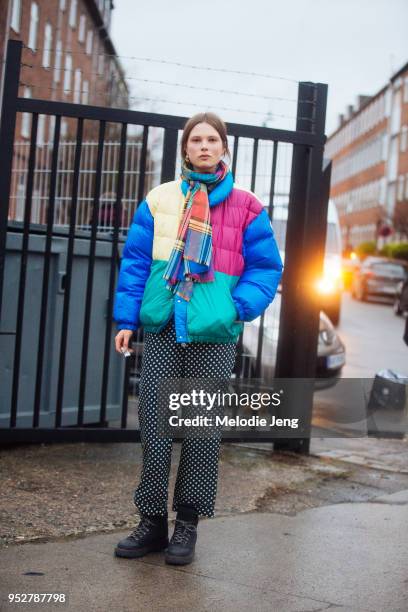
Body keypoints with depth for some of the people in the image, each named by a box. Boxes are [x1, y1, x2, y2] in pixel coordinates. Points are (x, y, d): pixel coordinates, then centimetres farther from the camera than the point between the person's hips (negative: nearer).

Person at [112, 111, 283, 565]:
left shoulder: (245, 207, 4)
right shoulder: (160, 199, 8)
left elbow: (267, 267, 5)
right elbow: (135, 260, 8)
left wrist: (240, 307, -10)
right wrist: (127, 318, 2)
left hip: (213, 334, -1)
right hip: (162, 328, 2)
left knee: (203, 429, 4)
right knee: (153, 425, 2)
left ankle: (188, 524, 15)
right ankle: (153, 521, 14)